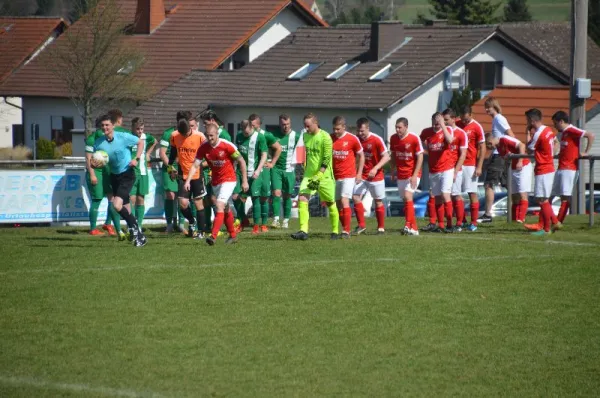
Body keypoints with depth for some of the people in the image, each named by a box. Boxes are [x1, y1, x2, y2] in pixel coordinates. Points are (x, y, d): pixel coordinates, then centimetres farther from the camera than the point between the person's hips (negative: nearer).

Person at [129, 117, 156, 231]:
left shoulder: (146, 137, 6)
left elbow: (154, 142, 29)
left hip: (143, 173, 5)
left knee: (140, 200, 8)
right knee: (132, 199, -10)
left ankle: (139, 226, 14)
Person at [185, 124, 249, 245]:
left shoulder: (227, 146, -18)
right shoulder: (203, 148, -7)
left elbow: (241, 161, -10)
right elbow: (195, 165, -7)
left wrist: (245, 181, -10)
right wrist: (188, 181, -21)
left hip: (228, 179, -5)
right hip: (215, 181, 5)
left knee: (220, 206, -20)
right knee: (225, 209, 16)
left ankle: (213, 236, -27)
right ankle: (233, 235, 32)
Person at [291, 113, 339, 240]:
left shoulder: (325, 137, -14)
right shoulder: (306, 136, 7)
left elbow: (326, 160, -18)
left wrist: (318, 176, -23)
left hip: (324, 176, -5)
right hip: (309, 175, 5)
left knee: (330, 203, 7)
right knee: (302, 199, -14)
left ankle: (335, 232, 22)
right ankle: (303, 231, -18)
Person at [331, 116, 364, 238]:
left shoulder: (352, 139, -6)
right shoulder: (330, 139, 3)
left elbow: (361, 156, 5)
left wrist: (359, 173, 0)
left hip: (348, 176, -4)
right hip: (334, 176, 4)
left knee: (344, 200, -16)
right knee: (338, 203, 6)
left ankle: (346, 231, -16)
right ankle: (345, 229, 17)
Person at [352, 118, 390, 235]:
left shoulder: (377, 140, -15)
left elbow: (386, 157, -16)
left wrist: (376, 168, -28)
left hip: (376, 176, -4)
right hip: (362, 175, 4)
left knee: (378, 201, 4)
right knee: (356, 197, -12)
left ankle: (381, 228, 17)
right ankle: (361, 225, -3)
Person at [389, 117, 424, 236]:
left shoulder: (414, 138, -13)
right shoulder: (393, 138, 2)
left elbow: (420, 157, -11)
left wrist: (415, 175, -15)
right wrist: (393, 170, 11)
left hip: (412, 174, -6)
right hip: (400, 174, 6)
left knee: (408, 196, -20)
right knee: (405, 199, 6)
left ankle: (409, 226, -24)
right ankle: (414, 228, 12)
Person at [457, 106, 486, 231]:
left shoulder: (476, 127, -5)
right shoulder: (457, 125, 8)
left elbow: (482, 148, -4)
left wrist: (479, 167, -10)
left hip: (471, 165, -5)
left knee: (472, 193, -2)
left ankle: (474, 223, 1)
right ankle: (462, 221, 11)